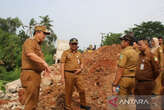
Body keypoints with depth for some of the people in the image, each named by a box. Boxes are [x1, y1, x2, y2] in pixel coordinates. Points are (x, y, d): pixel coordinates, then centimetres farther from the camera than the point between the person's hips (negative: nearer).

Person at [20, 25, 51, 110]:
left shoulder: (37, 44, 21)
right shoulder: (30, 41, -9)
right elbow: (30, 54, -30)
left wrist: (44, 68, 11)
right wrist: (44, 63, -31)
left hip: (36, 74, 10)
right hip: (30, 74, -10)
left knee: (34, 101, 17)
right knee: (30, 102, -5)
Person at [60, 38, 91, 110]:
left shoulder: (79, 54, 10)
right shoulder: (65, 53, -4)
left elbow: (81, 64, 17)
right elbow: (62, 65, -7)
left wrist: (80, 69, -6)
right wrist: (63, 77, -13)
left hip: (77, 75, 4)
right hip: (68, 75, -4)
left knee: (81, 90, 8)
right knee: (69, 92, 5)